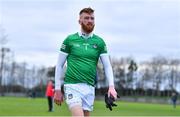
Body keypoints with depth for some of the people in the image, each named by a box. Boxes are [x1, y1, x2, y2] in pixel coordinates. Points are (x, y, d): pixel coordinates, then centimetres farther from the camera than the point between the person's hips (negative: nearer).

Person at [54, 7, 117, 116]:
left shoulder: (99, 42, 9)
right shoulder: (70, 40, 3)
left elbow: (107, 66, 5)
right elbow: (59, 65, 5)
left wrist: (111, 86, -10)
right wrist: (58, 89, 1)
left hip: (90, 87, 3)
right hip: (72, 86, -3)